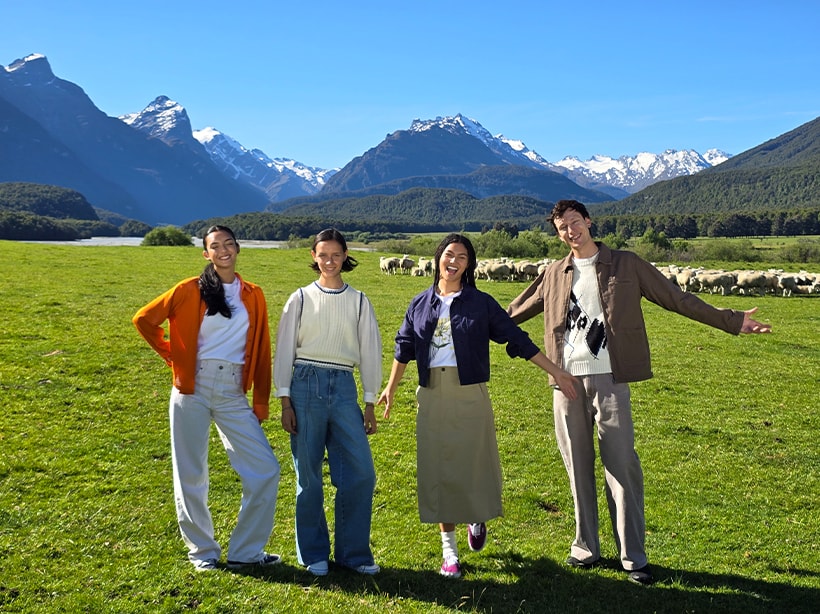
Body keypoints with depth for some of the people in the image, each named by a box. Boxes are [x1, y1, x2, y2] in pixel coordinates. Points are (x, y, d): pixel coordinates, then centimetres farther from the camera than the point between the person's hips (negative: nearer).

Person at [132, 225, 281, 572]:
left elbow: (261, 352, 8)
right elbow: (144, 319, 6)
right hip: (193, 391, -2)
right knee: (191, 476, 5)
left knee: (265, 470, -4)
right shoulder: (190, 290, 0)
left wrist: (261, 403, 6)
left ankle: (245, 552, 10)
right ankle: (202, 552, 23)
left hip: (233, 395, 2)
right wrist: (171, 356, 3)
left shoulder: (253, 296, 8)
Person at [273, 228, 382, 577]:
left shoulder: (359, 301, 9)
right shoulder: (301, 299, 5)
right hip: (306, 385, -1)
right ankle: (313, 554, 17)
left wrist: (370, 404, 6)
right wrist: (285, 401, -2)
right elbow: (284, 349, 4)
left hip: (343, 388, 2)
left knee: (361, 473, -4)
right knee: (308, 475, 3)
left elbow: (370, 351, 9)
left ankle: (353, 552, 11)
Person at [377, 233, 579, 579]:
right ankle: (449, 550, 16)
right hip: (432, 397, 2)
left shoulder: (481, 303, 1)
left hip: (470, 396, -2)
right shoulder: (420, 304, 9)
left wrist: (556, 372, 1)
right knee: (439, 470, 5)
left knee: (473, 464, 1)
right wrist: (390, 389, 23)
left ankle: (477, 520, 35)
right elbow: (404, 348, 18)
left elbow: (517, 340, 2)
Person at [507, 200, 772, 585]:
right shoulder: (554, 275, 11)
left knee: (622, 465, -4)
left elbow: (677, 299, 4)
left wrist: (731, 321, 1)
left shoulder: (626, 265, 4)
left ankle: (633, 557, 4)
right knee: (578, 467, 8)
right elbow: (514, 312, 23)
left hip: (609, 380, -3)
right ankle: (585, 547, 21)